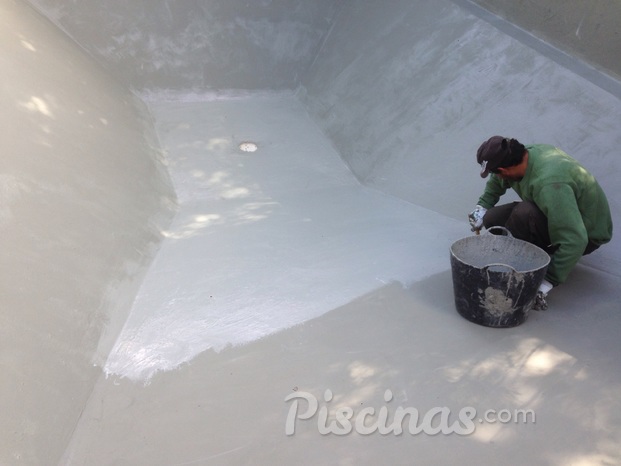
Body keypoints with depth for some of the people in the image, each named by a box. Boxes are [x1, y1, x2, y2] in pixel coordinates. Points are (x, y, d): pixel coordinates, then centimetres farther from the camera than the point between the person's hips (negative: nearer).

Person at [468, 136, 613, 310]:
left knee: (524, 213, -36)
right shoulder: (530, 152, -11)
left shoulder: (549, 185, -37)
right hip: (562, 213, 8)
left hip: (587, 234, -8)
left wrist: (547, 282, -34)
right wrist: (482, 206, 8)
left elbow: (574, 241, -39)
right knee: (492, 218, -4)